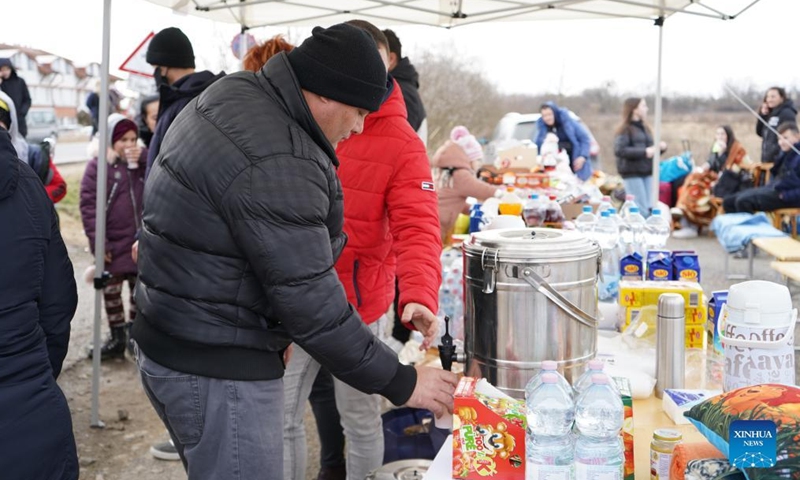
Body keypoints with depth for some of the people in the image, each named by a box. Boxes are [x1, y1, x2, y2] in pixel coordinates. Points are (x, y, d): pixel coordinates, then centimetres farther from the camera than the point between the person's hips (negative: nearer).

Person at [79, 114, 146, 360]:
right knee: (111, 293, 9)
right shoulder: (97, 167, -6)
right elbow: (88, 206, -10)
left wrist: (145, 157, -15)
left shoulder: (144, 162, 5)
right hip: (113, 246, -3)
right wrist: (98, 242, -15)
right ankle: (117, 339, 21)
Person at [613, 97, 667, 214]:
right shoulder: (625, 129, -5)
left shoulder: (644, 128, 17)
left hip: (648, 172, 7)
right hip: (632, 173, -7)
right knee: (641, 210, -9)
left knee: (650, 208, 4)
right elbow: (619, 150, -18)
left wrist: (661, 147, 2)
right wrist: (644, 152, -20)